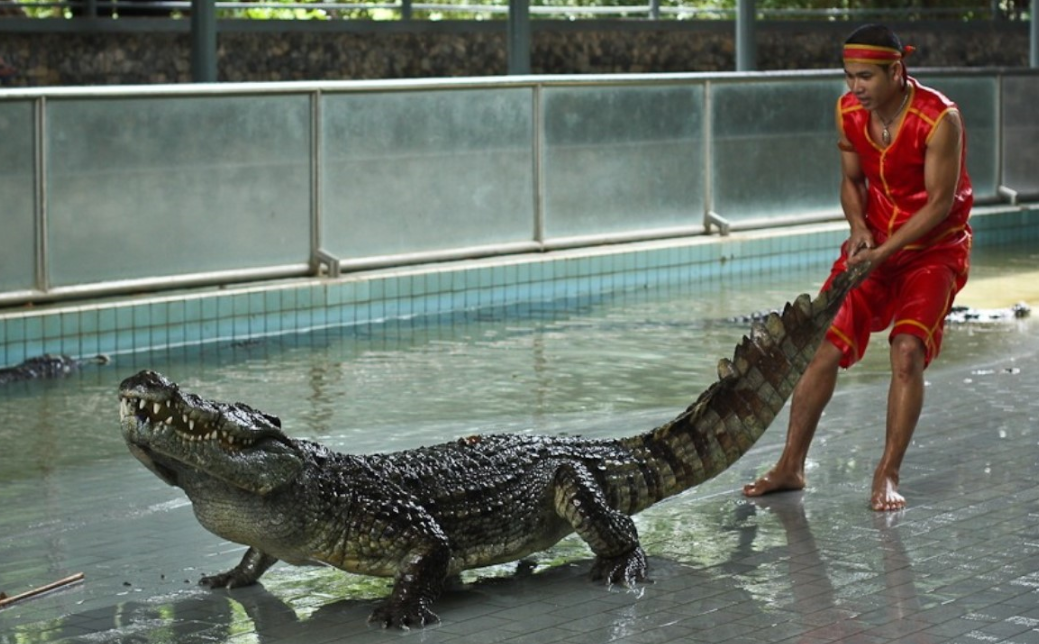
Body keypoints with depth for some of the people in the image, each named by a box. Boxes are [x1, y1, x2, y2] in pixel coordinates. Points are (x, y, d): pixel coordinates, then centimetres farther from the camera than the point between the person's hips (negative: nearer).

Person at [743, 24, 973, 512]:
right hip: (874, 243, 5)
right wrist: (859, 229, -12)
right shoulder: (849, 112, -6)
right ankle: (790, 467, 7)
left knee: (908, 351, -22)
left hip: (933, 248, -5)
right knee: (824, 347, -4)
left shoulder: (940, 120, -23)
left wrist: (883, 252, -26)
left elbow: (941, 202, -21)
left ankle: (887, 475, -10)